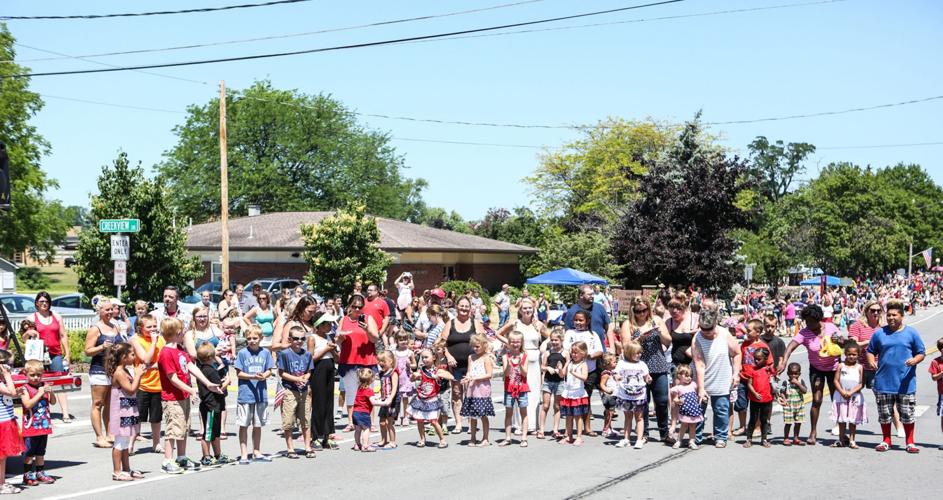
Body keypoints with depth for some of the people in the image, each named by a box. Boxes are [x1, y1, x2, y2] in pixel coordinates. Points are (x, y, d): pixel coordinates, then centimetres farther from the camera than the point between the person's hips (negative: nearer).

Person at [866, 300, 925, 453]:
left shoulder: (911, 333, 2)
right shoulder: (879, 333, 6)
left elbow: (921, 353, 5)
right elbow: (870, 351, 14)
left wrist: (914, 360, -15)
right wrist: (871, 360, -7)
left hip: (905, 383, -2)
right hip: (883, 382, 2)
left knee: (908, 414, 2)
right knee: (884, 414, 8)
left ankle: (910, 442, 15)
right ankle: (886, 441, 22)